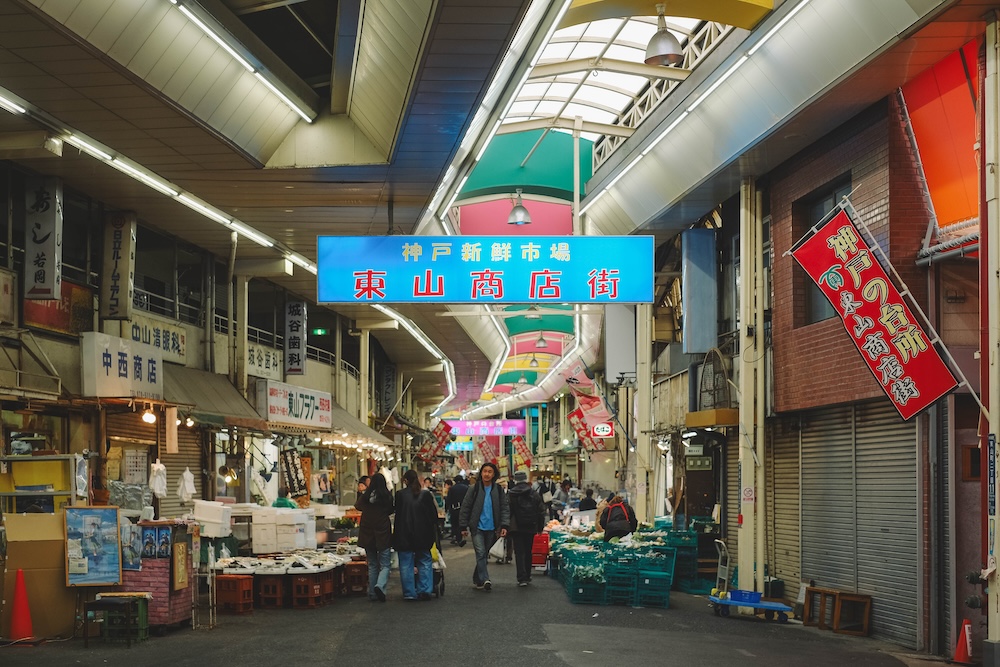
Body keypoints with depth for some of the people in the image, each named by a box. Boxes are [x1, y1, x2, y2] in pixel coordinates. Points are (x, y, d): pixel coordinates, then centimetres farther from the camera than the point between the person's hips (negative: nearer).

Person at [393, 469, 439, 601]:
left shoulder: (400, 495, -7)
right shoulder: (426, 494, -2)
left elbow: (397, 515, -2)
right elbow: (433, 515, 2)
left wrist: (396, 536, 8)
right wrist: (433, 535, 13)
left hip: (404, 536, -2)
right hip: (423, 535, 2)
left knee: (406, 565, 5)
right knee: (425, 563, 11)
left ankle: (409, 593, 5)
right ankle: (424, 590, 5)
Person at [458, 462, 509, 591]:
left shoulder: (498, 490, 4)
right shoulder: (474, 489, -2)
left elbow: (505, 508, 5)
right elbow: (465, 508, 1)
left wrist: (504, 526, -6)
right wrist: (463, 526, -2)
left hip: (491, 528, 3)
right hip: (477, 527, -3)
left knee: (485, 555, 10)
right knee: (481, 553, -13)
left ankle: (477, 579, 23)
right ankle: (485, 580, -19)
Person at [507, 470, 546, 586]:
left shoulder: (510, 495, -6)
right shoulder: (534, 494, 2)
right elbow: (541, 511, 5)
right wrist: (540, 527, 12)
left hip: (516, 528, -3)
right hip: (531, 528, 3)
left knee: (519, 553, -2)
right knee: (528, 552, 15)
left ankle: (522, 578, -11)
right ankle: (527, 576, 23)